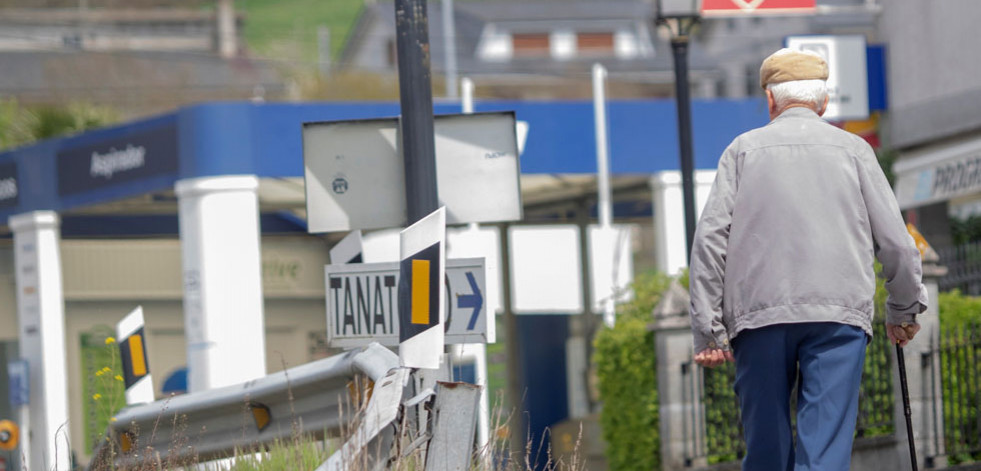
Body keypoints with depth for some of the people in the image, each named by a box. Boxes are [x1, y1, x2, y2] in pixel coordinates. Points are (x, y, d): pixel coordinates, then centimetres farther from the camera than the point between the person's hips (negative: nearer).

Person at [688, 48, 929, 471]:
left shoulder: (743, 149, 13)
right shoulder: (853, 150, 13)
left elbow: (710, 240, 3)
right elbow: (895, 241, 9)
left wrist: (708, 331, 3)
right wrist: (904, 310, 24)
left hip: (758, 313, 1)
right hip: (839, 316, -1)